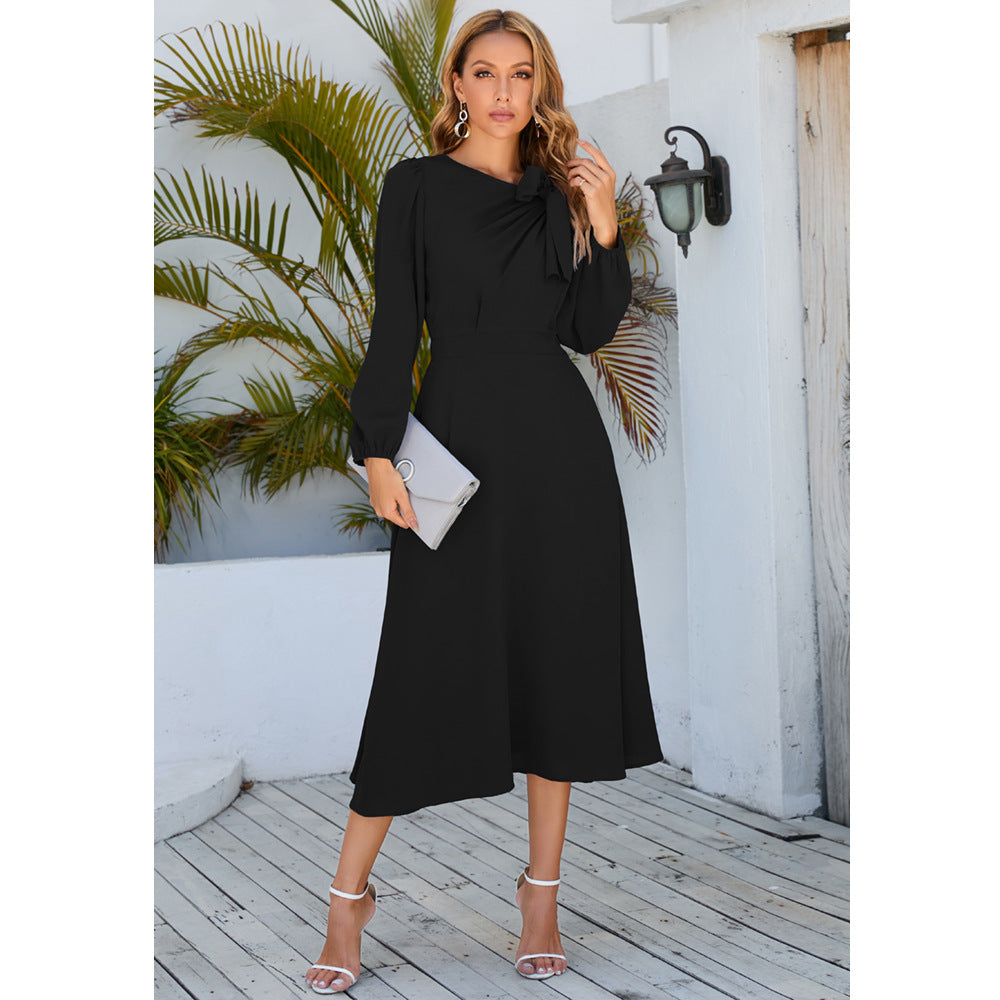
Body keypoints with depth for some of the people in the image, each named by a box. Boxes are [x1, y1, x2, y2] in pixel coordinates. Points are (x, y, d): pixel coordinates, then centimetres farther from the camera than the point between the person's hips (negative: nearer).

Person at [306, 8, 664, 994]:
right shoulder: (415, 187, 2)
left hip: (559, 441, 4)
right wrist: (378, 452, -11)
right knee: (428, 662, -4)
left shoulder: (561, 194, 11)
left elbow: (590, 332, 5)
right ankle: (349, 895, 8)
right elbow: (394, 330, -3)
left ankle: (541, 892, 16)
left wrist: (604, 228, -7)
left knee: (557, 658, 5)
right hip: (458, 437, -3)